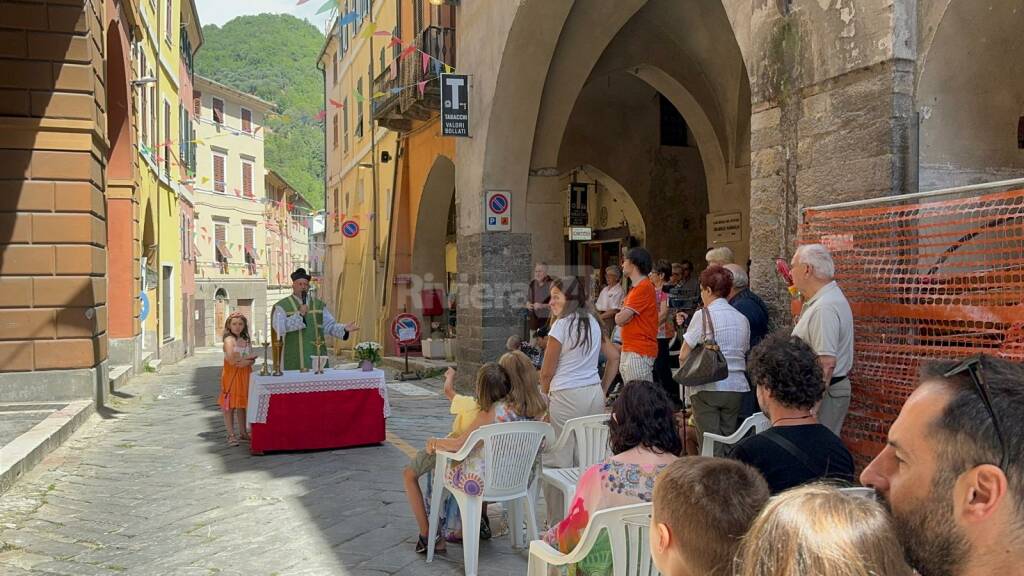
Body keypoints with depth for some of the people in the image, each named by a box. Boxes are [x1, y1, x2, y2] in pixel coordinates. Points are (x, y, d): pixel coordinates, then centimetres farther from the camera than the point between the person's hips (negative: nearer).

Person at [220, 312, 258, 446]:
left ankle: (243, 432, 21)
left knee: (242, 405, 13)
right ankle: (231, 435, 2)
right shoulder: (229, 339, -9)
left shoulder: (245, 340, 12)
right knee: (230, 406, -1)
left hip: (244, 375, 6)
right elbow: (231, 359, -22)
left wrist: (246, 361, -14)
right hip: (231, 375, -6)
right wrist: (248, 357, -11)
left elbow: (253, 358, 8)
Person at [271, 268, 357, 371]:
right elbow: (279, 328, -12)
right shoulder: (282, 306, 3)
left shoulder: (318, 304, 14)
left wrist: (345, 328, -8)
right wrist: (299, 314, -17)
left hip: (317, 356, 3)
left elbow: (330, 325, 9)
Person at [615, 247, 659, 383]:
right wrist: (623, 315, -3)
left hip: (639, 353, -10)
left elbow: (620, 319, -17)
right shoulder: (636, 288, 19)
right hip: (628, 351, 10)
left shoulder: (643, 287, -15)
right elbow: (619, 318, 17)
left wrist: (620, 316, 3)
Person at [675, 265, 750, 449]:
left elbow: (683, 356, -7)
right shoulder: (742, 319, 9)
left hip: (707, 387, -5)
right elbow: (744, 353, 12)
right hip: (736, 387, 5)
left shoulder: (703, 315, -8)